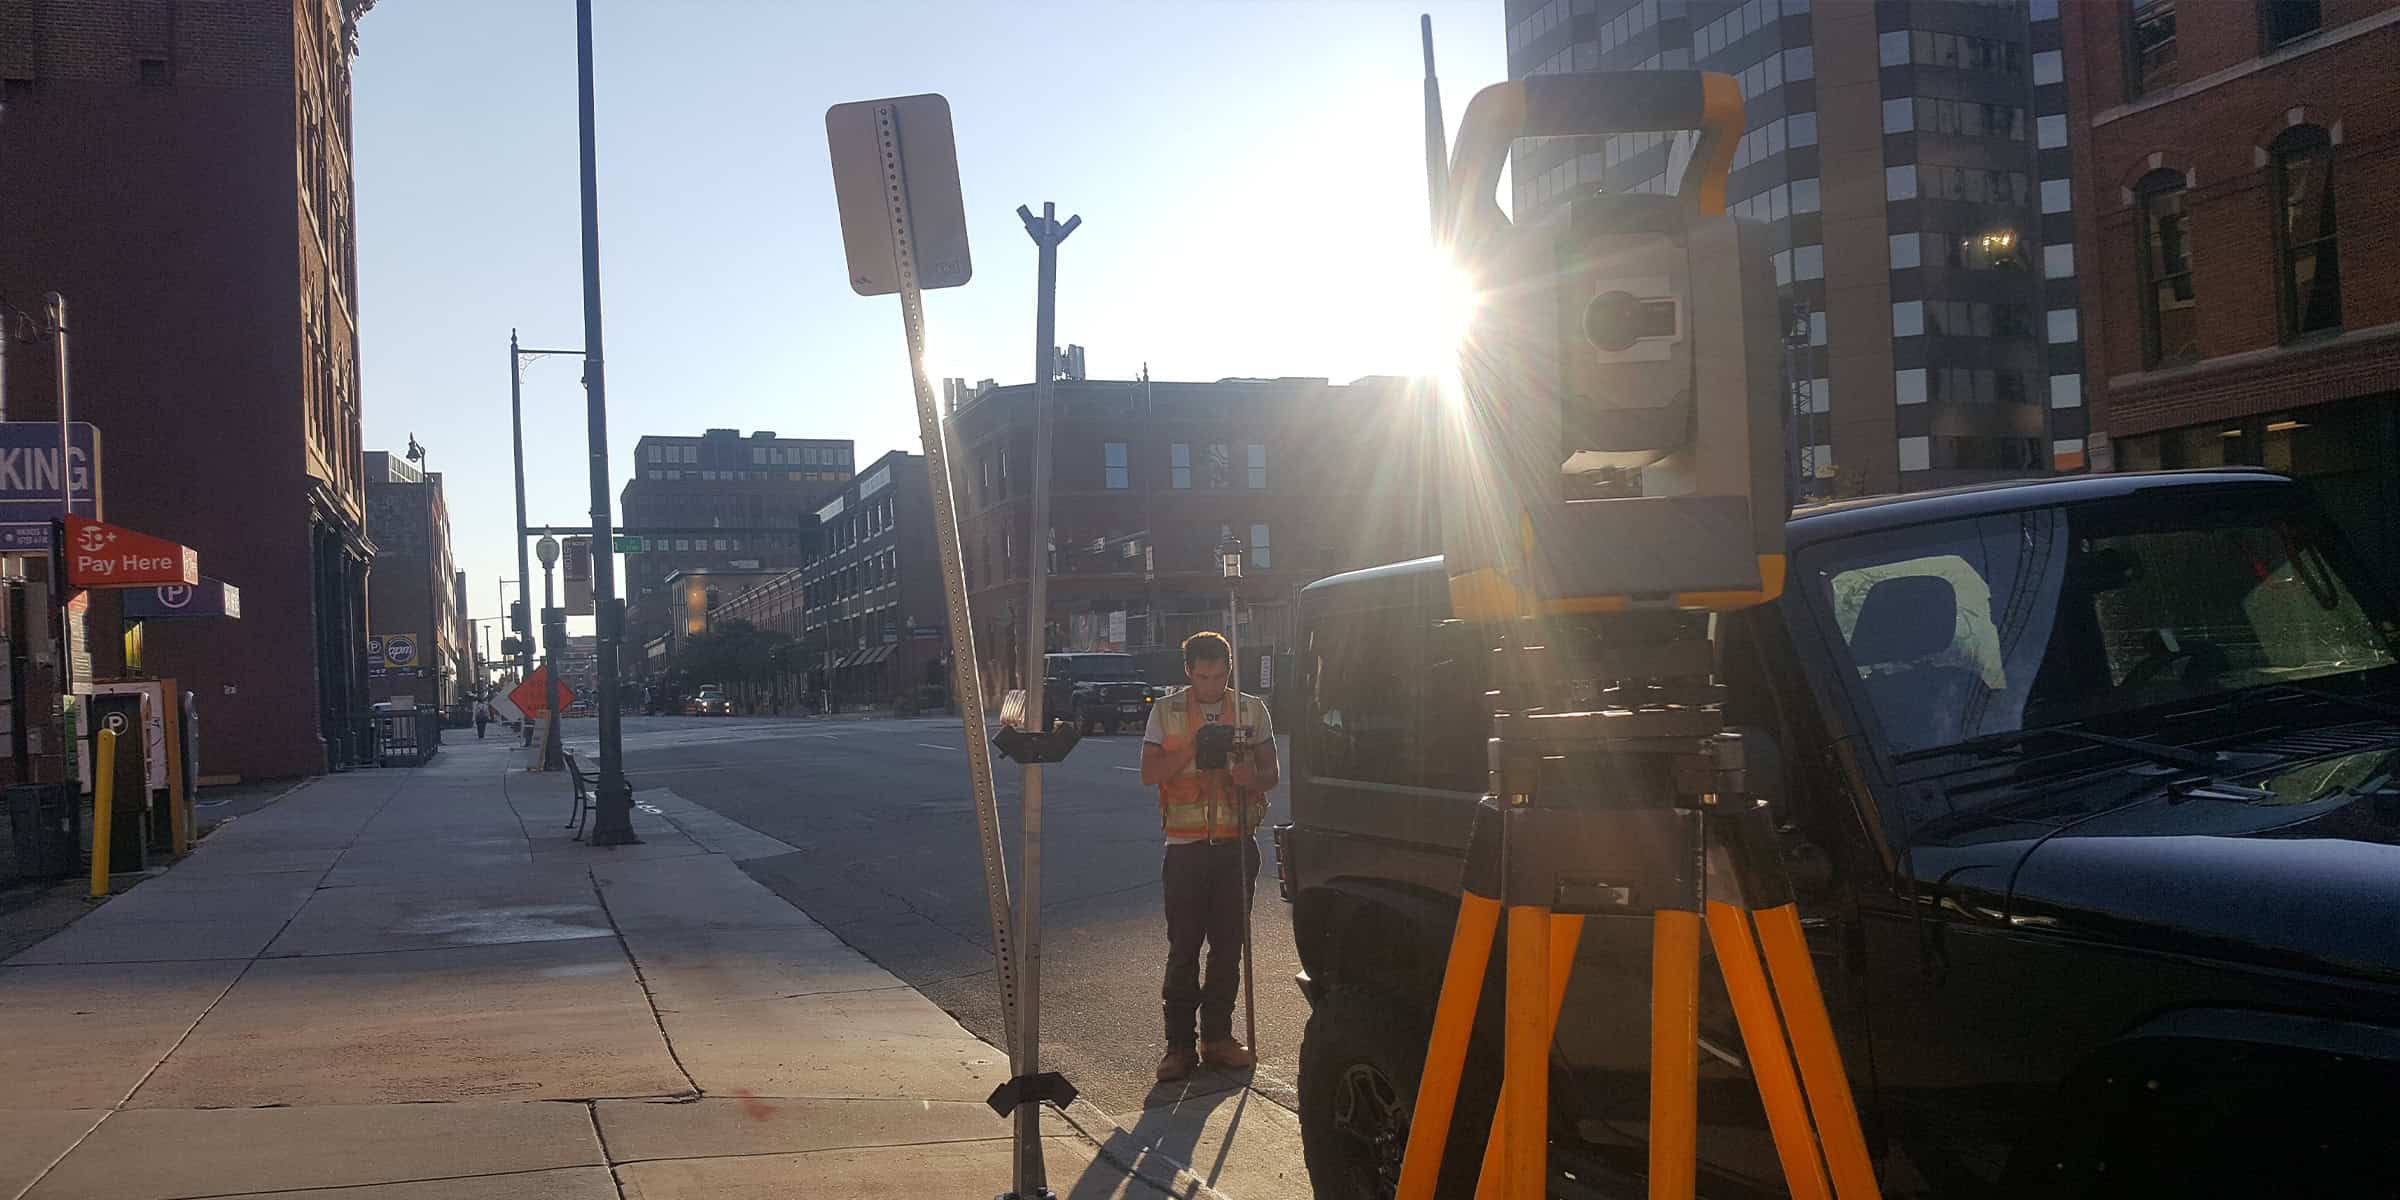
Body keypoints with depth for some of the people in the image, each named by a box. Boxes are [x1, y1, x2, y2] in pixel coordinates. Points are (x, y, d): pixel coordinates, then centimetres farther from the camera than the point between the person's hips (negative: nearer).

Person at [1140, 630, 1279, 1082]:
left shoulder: (1251, 711, 8)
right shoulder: (1166, 711, 3)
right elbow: (1149, 773, -4)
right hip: (1186, 845, -2)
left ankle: (1217, 1036, 17)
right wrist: (1194, 748, -17)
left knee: (1228, 944, 7)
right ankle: (1180, 1042, 4)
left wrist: (1252, 777, -14)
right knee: (1183, 946, -2)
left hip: (1238, 841, 2)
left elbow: (1272, 773, 10)